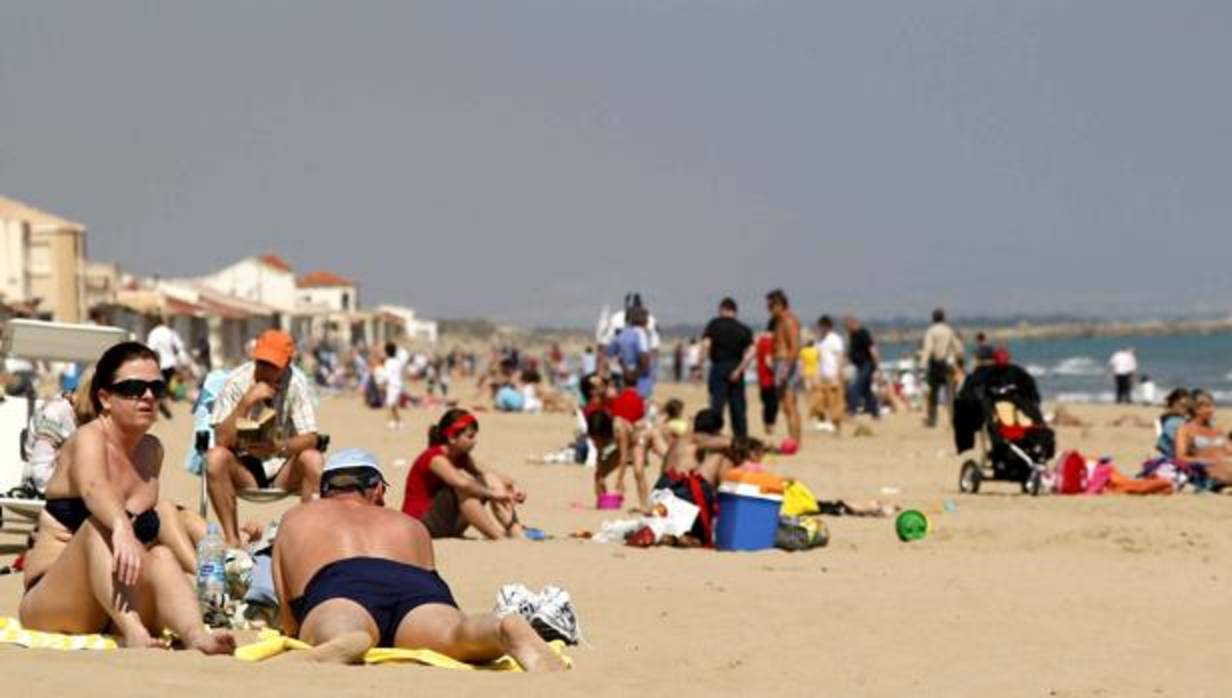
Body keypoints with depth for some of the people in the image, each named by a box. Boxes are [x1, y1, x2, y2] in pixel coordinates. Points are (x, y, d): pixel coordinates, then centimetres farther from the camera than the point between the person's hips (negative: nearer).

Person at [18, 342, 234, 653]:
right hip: (51, 603, -5)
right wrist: (122, 528, -54)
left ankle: (195, 635, -54)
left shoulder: (152, 451, 14)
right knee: (100, 528, -32)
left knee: (161, 557, -25)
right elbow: (93, 488, -33)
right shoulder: (88, 439, -8)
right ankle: (134, 634, -54)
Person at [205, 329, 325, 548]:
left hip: (283, 468, 0)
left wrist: (280, 447, -36)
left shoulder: (296, 383, -10)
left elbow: (310, 438, -16)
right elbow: (222, 440, -18)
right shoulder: (237, 381, -11)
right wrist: (246, 402, -30)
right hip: (243, 468, 0)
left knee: (313, 460, -29)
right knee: (215, 458, -30)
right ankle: (232, 539, -25)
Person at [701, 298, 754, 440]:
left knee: (717, 405, -3)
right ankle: (742, 438, 11)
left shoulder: (714, 325, 0)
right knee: (738, 408, 10)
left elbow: (706, 345, -13)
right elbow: (750, 352, -7)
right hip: (736, 369, 3)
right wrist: (739, 370, -7)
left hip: (719, 367, -3)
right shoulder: (743, 328, 7)